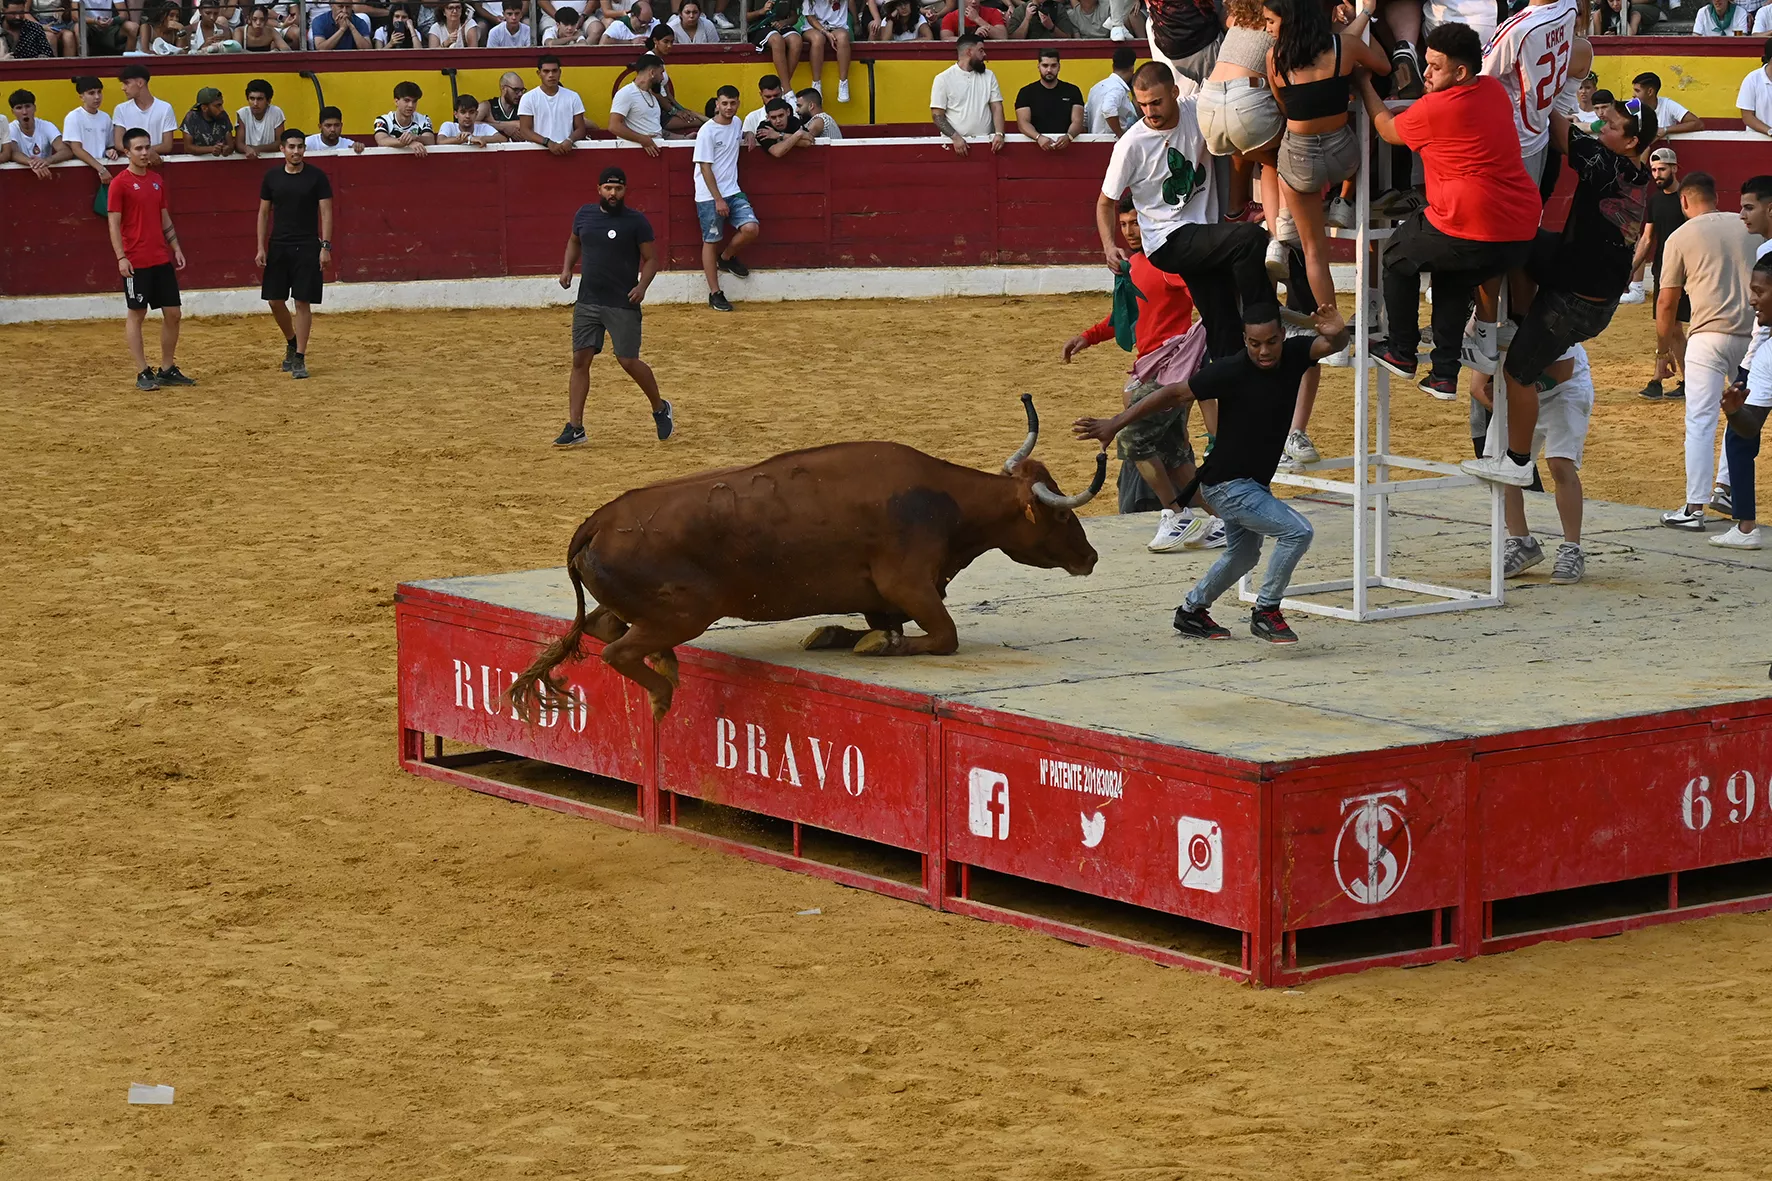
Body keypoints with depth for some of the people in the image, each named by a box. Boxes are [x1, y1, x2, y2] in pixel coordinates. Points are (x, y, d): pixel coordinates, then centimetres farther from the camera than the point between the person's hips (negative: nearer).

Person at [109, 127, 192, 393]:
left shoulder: (157, 181, 12)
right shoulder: (120, 184, -7)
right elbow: (114, 223, -9)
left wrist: (176, 248, 13)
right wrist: (121, 258, -16)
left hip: (162, 259, 7)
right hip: (136, 263, -7)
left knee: (172, 313, 6)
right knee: (135, 315, 0)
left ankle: (167, 369, 16)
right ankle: (143, 373, 3)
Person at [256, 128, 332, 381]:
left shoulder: (316, 177, -3)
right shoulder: (272, 177, 5)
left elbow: (326, 212, -3)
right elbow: (263, 213, 10)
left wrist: (325, 246, -12)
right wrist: (261, 248, 2)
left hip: (307, 248, -3)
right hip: (278, 246, 3)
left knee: (302, 302, -4)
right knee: (275, 300, 4)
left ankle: (299, 358, 0)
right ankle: (291, 343, 29)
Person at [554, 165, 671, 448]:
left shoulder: (636, 221, -6)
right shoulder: (585, 215, 7)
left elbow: (651, 258, -3)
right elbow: (574, 241, 26)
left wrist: (642, 286, -19)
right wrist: (567, 268, 10)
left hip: (623, 305, -4)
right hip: (587, 302, 5)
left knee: (628, 361, -5)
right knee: (580, 360, 1)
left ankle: (660, 409, 21)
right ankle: (575, 428, 4)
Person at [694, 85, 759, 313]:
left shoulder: (736, 123, 7)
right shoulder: (708, 131, -13)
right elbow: (705, 168, -15)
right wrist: (718, 199, -18)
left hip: (733, 191, 6)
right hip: (709, 196, -6)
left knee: (751, 228, -10)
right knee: (711, 242, 1)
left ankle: (727, 258, 19)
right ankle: (715, 294, 6)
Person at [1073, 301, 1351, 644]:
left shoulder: (1293, 354, -8)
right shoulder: (1231, 371, -24)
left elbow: (1332, 345, -17)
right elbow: (1176, 394, -19)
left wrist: (1337, 333, -44)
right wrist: (1115, 424, -18)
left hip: (1255, 483, 8)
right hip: (1226, 484, -8)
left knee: (1243, 555, 27)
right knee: (1298, 531, -19)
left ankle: (1191, 611, 46)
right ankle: (1266, 612, -6)